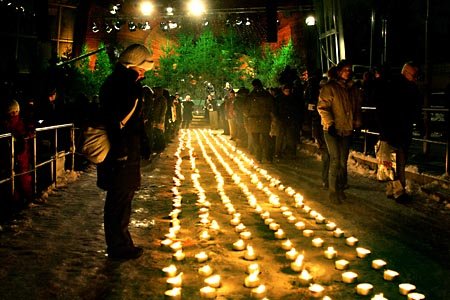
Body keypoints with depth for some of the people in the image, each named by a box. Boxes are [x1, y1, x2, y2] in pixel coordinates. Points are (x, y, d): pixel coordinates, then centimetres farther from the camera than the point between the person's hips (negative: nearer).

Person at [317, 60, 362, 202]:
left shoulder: (354, 89, 12)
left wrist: (357, 124, 12)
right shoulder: (330, 87, -7)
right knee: (335, 160, -10)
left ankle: (341, 188, 22)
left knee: (343, 161, 10)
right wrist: (329, 123, -18)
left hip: (347, 130, 6)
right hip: (333, 130, -6)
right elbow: (322, 107, -12)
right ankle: (333, 191, -3)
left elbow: (357, 109, 20)